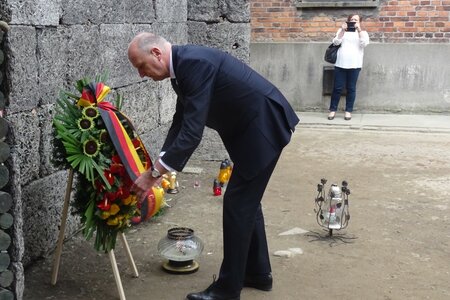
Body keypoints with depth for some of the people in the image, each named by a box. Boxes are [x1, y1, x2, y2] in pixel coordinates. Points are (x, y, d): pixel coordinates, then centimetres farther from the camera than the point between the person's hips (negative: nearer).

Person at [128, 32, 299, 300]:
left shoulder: (194, 62, -25)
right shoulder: (183, 65, 6)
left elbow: (192, 132, -30)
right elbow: (181, 123, 12)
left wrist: (154, 174, -24)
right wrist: (158, 167, 4)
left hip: (265, 125, -10)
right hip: (252, 126, 10)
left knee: (238, 203, -5)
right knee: (246, 199, 17)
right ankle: (258, 272, 31)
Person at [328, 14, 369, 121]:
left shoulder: (363, 33, 12)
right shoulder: (342, 31, 15)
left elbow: (364, 44, -9)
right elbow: (336, 42, -1)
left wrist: (359, 30, -14)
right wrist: (343, 30, -12)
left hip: (354, 65, -1)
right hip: (340, 64, 1)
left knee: (351, 89, 2)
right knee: (337, 88, 1)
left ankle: (348, 111, 8)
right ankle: (333, 110, 8)